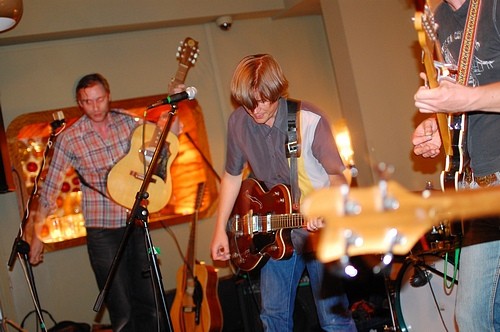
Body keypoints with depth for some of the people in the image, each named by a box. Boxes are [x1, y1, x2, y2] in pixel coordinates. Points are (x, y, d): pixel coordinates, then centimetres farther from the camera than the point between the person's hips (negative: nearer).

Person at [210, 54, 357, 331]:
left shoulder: (310, 121, -18)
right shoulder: (238, 122, -3)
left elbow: (337, 176, -14)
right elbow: (232, 175, 10)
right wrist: (220, 229, 6)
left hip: (319, 228, -5)